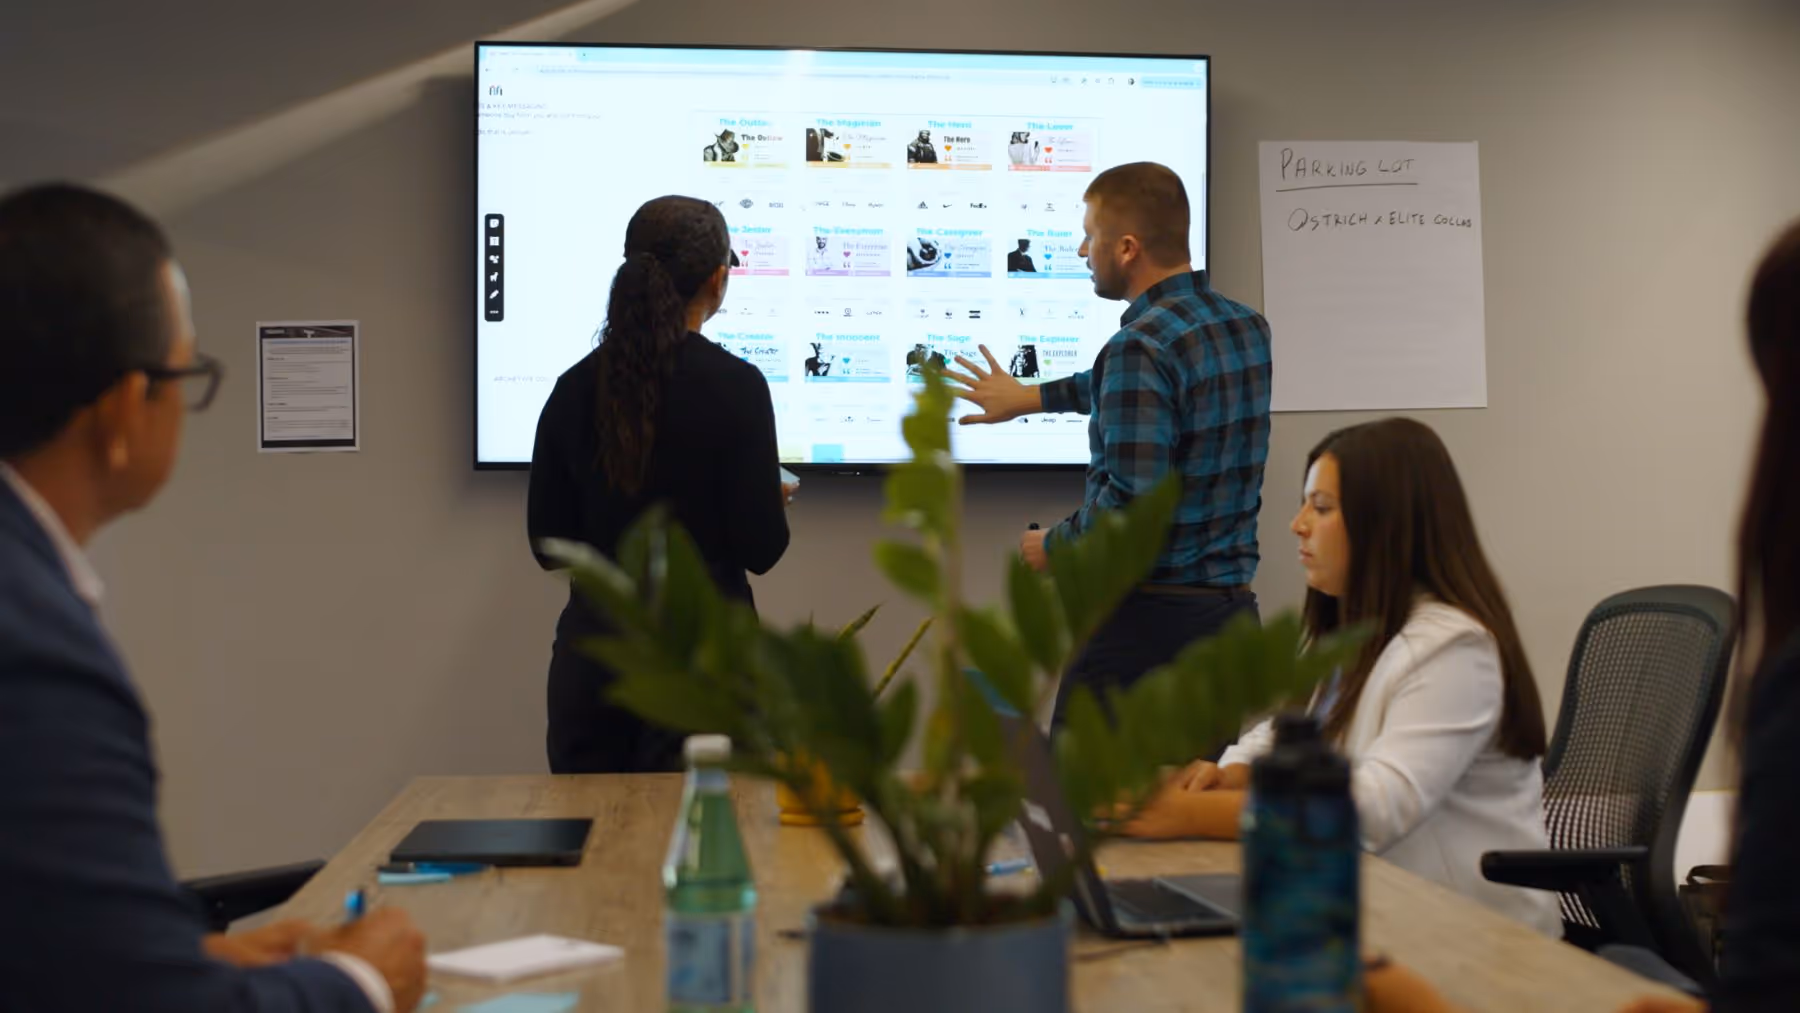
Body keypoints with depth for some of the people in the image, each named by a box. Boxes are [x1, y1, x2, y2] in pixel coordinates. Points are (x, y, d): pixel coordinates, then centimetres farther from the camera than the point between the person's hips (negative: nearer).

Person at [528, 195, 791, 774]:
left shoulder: (575, 388, 2)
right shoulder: (734, 385, -11)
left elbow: (548, 543, 6)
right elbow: (760, 548, -11)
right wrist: (777, 501, 10)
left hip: (591, 653, 4)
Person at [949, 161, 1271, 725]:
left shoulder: (1140, 345, -18)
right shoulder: (1248, 328, 8)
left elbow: (1134, 504, -24)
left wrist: (1053, 545, -6)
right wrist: (1032, 397, 33)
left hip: (1149, 616, -8)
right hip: (1231, 608, 8)